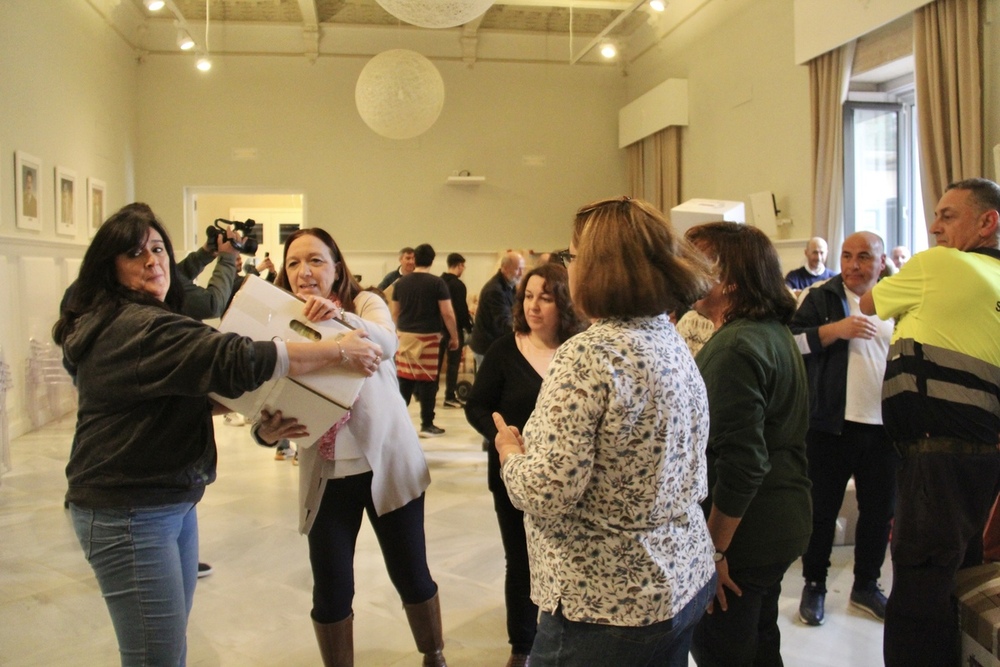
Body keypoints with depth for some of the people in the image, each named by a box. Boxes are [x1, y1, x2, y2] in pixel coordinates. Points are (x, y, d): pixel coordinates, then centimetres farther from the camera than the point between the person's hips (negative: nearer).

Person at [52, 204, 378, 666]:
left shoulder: (114, 323, 15)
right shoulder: (138, 327, -20)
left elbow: (187, 389, 18)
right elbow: (236, 360, -30)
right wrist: (339, 350, -23)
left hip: (172, 502, 11)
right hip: (130, 513, -11)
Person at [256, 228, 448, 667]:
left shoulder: (365, 304, -2)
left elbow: (386, 342, -25)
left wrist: (341, 317, -45)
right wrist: (267, 431, -27)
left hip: (388, 464, -2)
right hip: (325, 476, 2)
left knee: (412, 577, 10)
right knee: (331, 592, 6)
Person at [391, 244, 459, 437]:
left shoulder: (401, 282, 6)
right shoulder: (437, 283, -7)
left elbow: (394, 312, 12)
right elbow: (447, 313, -8)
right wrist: (454, 336, 2)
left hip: (405, 336, 4)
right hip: (429, 337, -4)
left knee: (404, 379, 11)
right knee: (428, 381, 2)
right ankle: (427, 425, 7)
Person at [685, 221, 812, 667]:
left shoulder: (734, 346, -22)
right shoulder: (776, 333, 9)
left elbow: (741, 464, -27)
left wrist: (714, 551, -19)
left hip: (741, 534, -10)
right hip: (782, 525, 10)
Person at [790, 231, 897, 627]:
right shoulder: (822, 297, 0)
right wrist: (835, 330, -20)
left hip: (885, 426, 4)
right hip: (833, 424, -3)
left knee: (879, 509, 13)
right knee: (822, 508, 6)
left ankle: (866, 584, 31)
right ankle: (814, 584, 22)